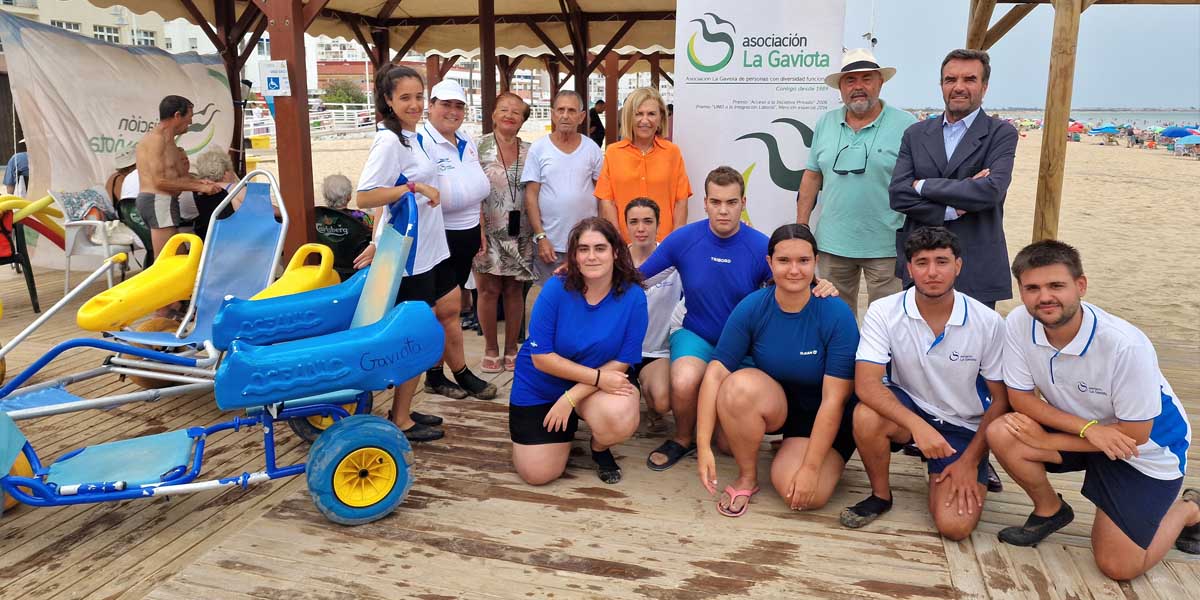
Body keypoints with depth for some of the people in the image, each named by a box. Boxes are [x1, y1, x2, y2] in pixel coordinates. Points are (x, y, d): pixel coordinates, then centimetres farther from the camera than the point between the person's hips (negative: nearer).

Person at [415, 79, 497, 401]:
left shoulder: (467, 143, 10)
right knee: (448, 308, 0)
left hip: (466, 235, 8)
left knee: (442, 308, 14)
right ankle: (462, 374, 14)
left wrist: (479, 230, 19)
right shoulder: (418, 142, -16)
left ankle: (435, 374, 23)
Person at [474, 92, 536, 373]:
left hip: (520, 233, 3)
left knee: (514, 290, 8)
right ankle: (491, 350, 17)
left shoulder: (529, 151, 7)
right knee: (489, 290, 2)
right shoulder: (479, 147, -3)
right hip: (488, 231, -3)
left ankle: (511, 350, 21)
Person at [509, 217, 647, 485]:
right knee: (537, 474, -5)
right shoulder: (556, 289, -20)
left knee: (621, 417, -33)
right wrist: (598, 377, -24)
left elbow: (620, 363, -13)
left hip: (599, 386, 0)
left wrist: (570, 398, -20)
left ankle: (600, 448, 5)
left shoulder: (633, 297, -18)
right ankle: (569, 425, 27)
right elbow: (541, 358, -18)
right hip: (538, 387, 0)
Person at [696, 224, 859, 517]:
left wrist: (810, 468, -22)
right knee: (740, 385, -32)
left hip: (822, 419, -2)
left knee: (806, 497, -25)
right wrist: (703, 446, -28)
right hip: (771, 403, 2)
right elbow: (716, 372, -20)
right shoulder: (751, 307, -15)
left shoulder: (837, 315, -21)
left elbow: (834, 399, -21)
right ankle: (747, 478, -7)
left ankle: (792, 449, 11)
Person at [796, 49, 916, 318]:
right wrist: (800, 227, 7)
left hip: (885, 245, -3)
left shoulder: (906, 124, -4)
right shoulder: (825, 123, 7)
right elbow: (812, 176, 11)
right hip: (832, 242, 3)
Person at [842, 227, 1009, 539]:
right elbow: (866, 384, -25)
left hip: (963, 428, 0)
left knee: (955, 526, -17)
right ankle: (880, 495, -5)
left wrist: (971, 461, -9)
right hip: (906, 408, 0)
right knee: (866, 416, -36)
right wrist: (917, 426, -39)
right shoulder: (883, 313, -16)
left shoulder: (988, 323, -12)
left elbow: (1001, 399, -3)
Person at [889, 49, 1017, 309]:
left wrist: (923, 186, -9)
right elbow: (897, 195, -2)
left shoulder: (1001, 134, 1)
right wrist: (952, 210, -13)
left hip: (975, 270, -3)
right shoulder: (916, 134, 9)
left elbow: (991, 191, -16)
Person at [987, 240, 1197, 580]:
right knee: (1001, 434, -24)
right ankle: (1050, 510, 5)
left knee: (1117, 566, -4)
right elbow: (1020, 397, -12)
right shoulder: (1018, 323, -21)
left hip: (1145, 449, -4)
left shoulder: (1126, 345, -32)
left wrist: (1046, 440, -21)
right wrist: (1088, 429, -27)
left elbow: (1135, 433, -22)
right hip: (1077, 427, 4)